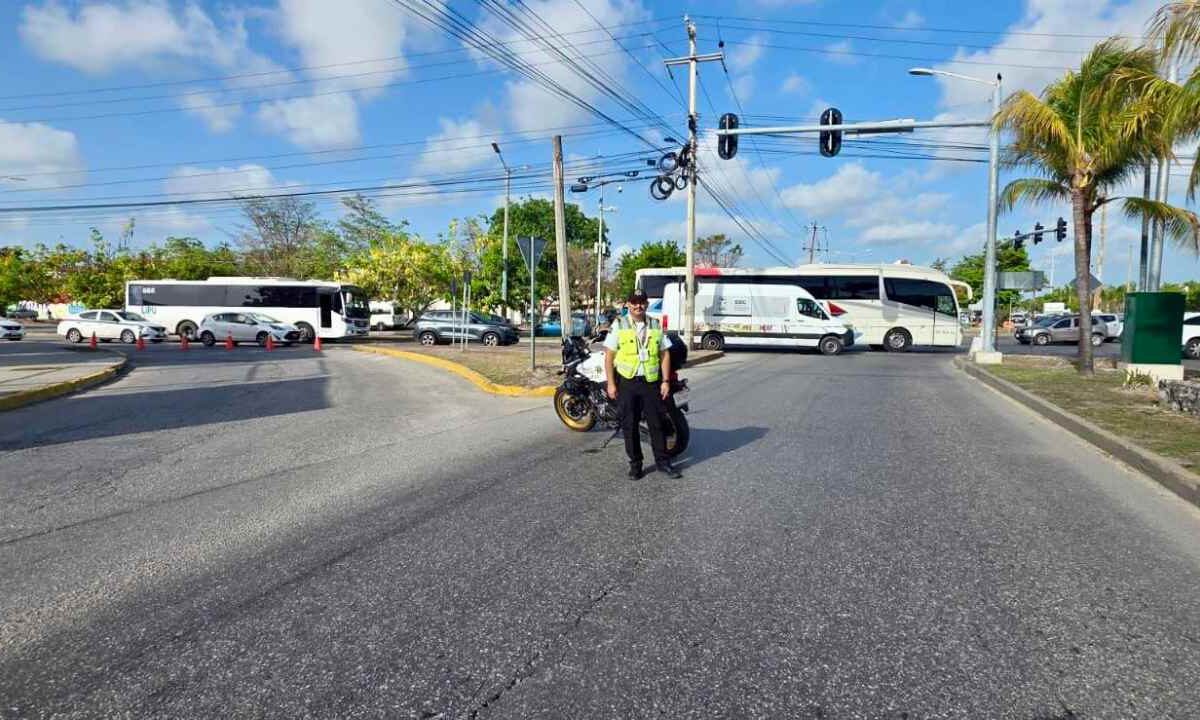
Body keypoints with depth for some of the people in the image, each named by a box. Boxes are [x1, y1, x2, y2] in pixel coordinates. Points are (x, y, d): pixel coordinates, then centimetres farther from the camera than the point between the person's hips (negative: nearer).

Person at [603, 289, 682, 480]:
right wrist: (611, 384, -7)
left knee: (657, 424, 6)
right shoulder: (619, 325, -1)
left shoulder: (656, 326, 7)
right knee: (629, 426, 5)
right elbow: (609, 356, -2)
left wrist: (666, 381, 1)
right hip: (626, 382, -2)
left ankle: (662, 462, 18)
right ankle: (635, 464, 17)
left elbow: (665, 354, 9)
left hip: (651, 382, 2)